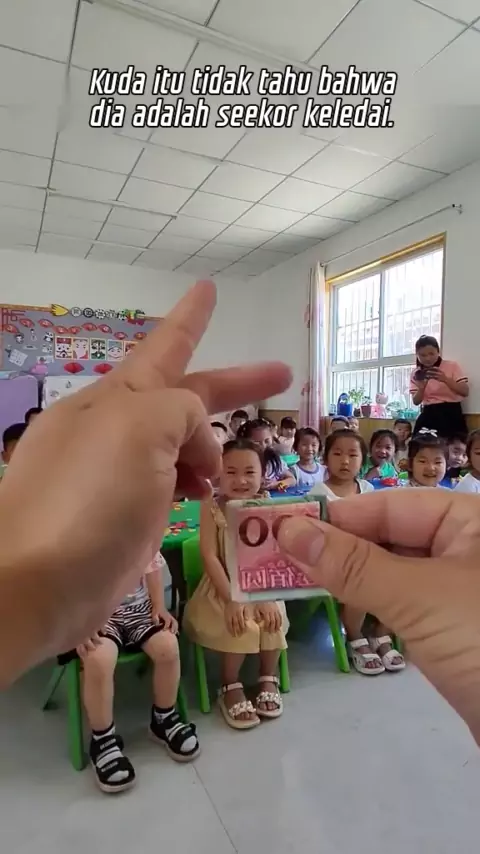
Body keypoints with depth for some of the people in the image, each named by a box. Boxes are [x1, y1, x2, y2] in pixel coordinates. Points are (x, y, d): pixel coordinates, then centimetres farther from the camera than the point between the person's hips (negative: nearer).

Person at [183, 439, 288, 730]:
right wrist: (231, 599, -22)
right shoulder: (211, 508, -13)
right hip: (224, 586, -2)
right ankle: (231, 686, 3)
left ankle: (268, 678, 9)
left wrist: (269, 597, -19)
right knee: (241, 625, -25)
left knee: (274, 619, -22)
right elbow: (210, 557, -17)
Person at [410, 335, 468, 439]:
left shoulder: (452, 366, 0)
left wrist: (445, 379, -20)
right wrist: (421, 387, -16)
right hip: (428, 415, 2)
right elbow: (416, 402, 4)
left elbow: (465, 391, -7)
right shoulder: (416, 374, 7)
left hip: (451, 414, -2)